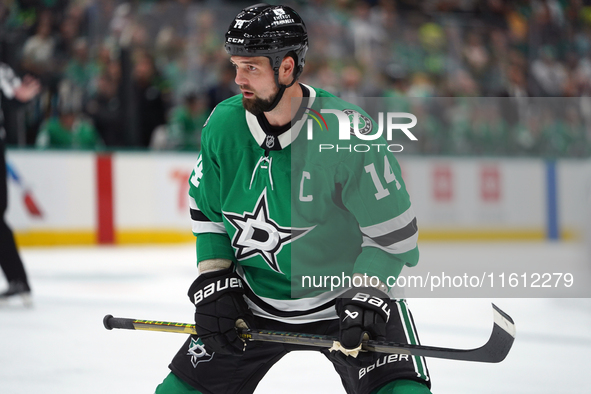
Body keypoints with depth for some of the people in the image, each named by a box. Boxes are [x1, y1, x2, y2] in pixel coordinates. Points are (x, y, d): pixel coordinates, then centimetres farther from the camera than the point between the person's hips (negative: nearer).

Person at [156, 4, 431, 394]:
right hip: (255, 299, 4)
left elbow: (393, 234, -17)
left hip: (345, 295, -4)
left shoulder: (347, 131, -23)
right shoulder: (224, 124, -7)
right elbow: (207, 211, 8)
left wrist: (364, 299, -25)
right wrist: (213, 284, -1)